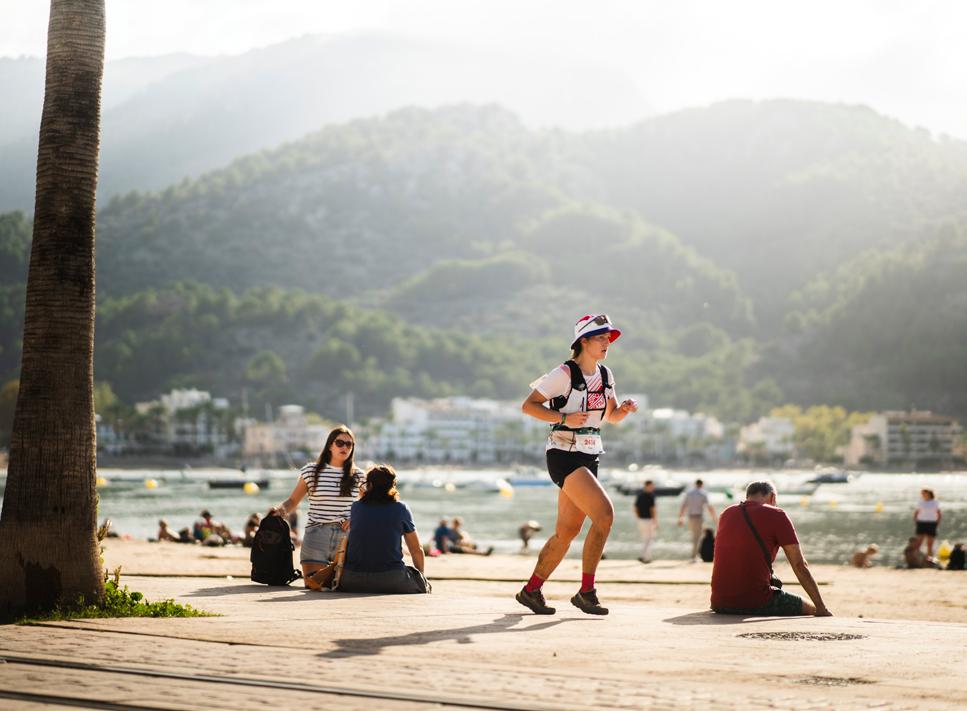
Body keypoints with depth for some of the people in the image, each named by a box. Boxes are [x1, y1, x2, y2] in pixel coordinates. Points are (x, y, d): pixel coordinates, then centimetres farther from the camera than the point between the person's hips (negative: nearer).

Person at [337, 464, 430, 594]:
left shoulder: (356, 507, 10)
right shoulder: (401, 509, 4)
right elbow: (417, 551, 11)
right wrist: (421, 578, 27)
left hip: (353, 582, 2)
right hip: (391, 581, -2)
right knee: (425, 586, 19)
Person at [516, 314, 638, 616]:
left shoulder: (605, 375, 11)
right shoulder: (565, 373, -11)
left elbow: (611, 416, 22)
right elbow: (528, 405, -10)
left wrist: (624, 409, 0)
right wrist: (564, 418, -21)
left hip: (588, 458, 8)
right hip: (564, 454, -8)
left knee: (567, 531, 8)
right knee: (604, 514, -20)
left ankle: (532, 590, 21)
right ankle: (586, 591, -12)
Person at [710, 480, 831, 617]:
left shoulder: (726, 514, 14)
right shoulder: (776, 515, -2)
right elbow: (800, 565, -3)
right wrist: (821, 608, 2)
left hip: (720, 605, 6)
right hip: (756, 603, -6)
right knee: (811, 609, 15)